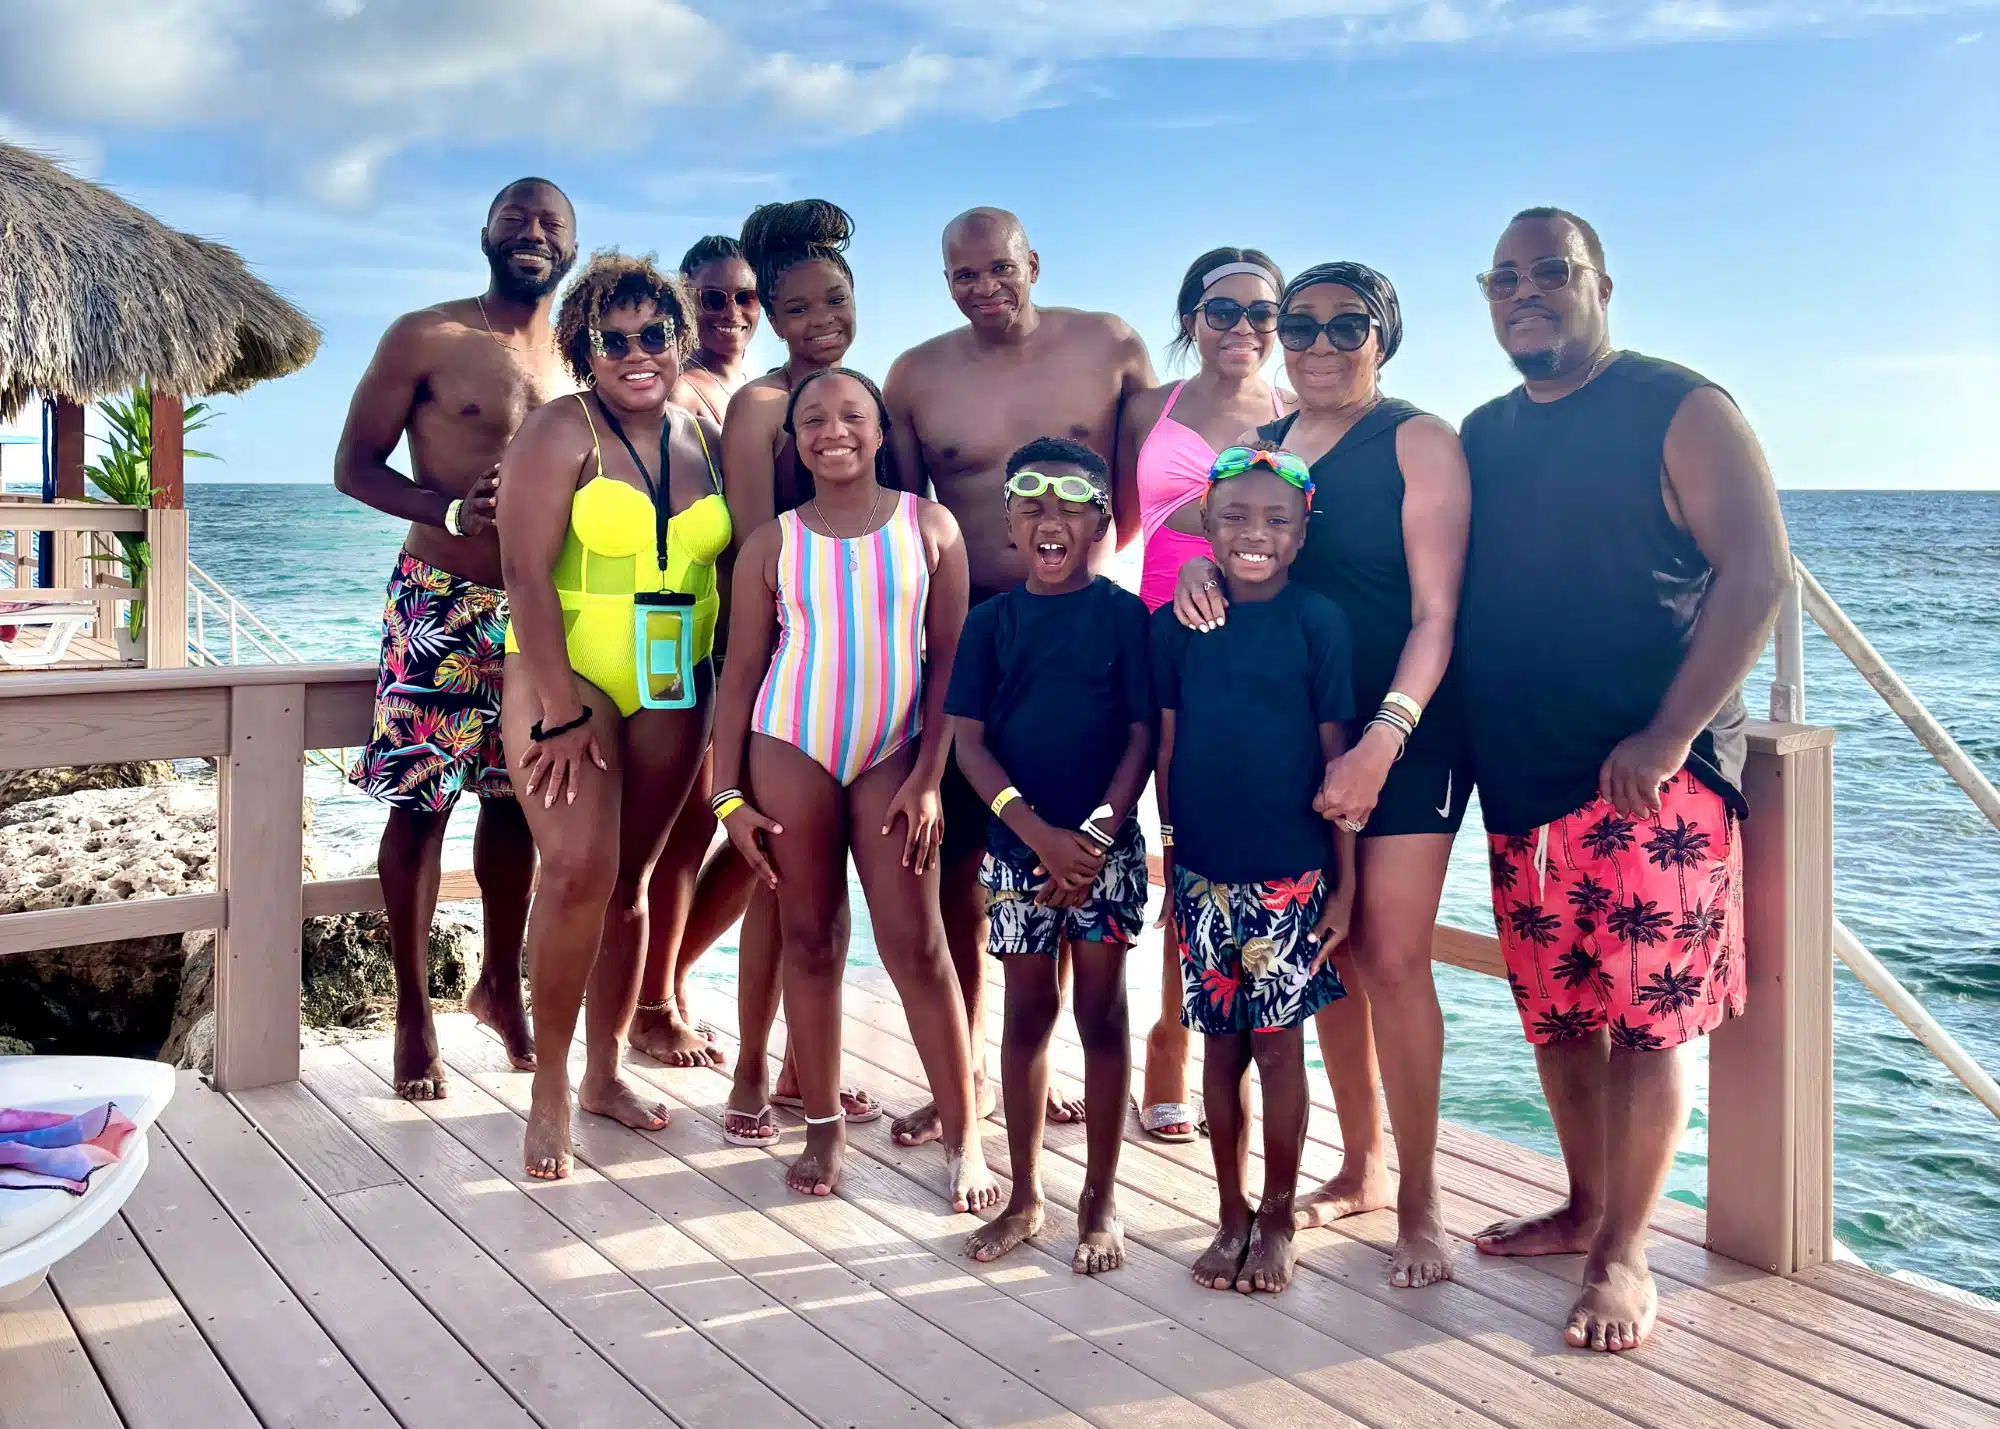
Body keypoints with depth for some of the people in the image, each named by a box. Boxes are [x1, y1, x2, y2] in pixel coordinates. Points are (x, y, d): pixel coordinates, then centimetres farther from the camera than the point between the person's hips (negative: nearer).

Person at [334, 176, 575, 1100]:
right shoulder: (426, 338, -3)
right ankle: (413, 1013, 13)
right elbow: (354, 466, -4)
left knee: (517, 802, 11)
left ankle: (501, 985, 28)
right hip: (442, 602, -4)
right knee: (420, 805, -1)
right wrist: (450, 511, -21)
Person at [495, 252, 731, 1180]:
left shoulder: (705, 441, 8)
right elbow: (526, 573, -14)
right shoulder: (563, 431, -7)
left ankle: (604, 1071, 23)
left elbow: (730, 569, 13)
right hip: (567, 677, -4)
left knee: (630, 880, 9)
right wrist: (560, 710, -19)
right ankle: (550, 1087, -2)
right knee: (578, 870, -17)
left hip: (672, 689, 5)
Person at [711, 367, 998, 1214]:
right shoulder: (772, 544, 4)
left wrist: (928, 775, -6)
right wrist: (728, 796, 0)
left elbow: (948, 659, 1)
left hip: (892, 755, -1)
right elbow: (741, 673, 5)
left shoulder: (929, 528, 2)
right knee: (807, 939, 8)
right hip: (790, 749, 1)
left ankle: (964, 1139, 5)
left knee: (915, 944, -3)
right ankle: (823, 1129, 20)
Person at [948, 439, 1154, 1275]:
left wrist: (1095, 834, -15)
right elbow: (968, 739, -2)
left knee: (1101, 1015, 6)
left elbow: (1143, 734, -5)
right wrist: (1039, 832, -14)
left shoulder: (1126, 615, -3)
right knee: (1027, 1013, 11)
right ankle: (1025, 1196, 25)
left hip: (1104, 848, -2)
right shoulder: (991, 623, 3)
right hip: (1018, 845, 2)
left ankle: (1100, 1201, 20)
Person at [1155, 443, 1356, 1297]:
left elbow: (1335, 755, -4)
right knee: (1220, 1043, 11)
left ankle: (1277, 1220, 23)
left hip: (1290, 873, -2)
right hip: (1204, 872, 3)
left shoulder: (1317, 621, -5)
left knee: (1278, 1043, 5)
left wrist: (1345, 879, -4)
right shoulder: (1177, 625, 2)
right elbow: (1168, 751, 7)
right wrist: (1169, 860, 7)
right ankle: (1232, 1216, 27)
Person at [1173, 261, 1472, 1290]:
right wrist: (1196, 571, -11)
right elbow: (1216, 541, 14)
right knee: (1327, 952, 10)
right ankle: (1361, 1168, 25)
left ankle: (1419, 1200, 3)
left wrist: (1380, 741, -23)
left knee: (1392, 953, -9)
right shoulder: (1260, 446, 12)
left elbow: (1436, 613, -12)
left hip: (1404, 731, -5)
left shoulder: (1418, 442, -5)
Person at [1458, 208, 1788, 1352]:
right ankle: (1586, 1209, 29)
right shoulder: (1485, 436, 15)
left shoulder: (1680, 410, -3)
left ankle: (1622, 1256, 8)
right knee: (1558, 1010, 12)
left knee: (1646, 1013, -3)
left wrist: (1669, 735, -18)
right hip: (1521, 777, 6)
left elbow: (1759, 573, -11)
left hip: (1650, 773, -6)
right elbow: (1450, 593, 20)